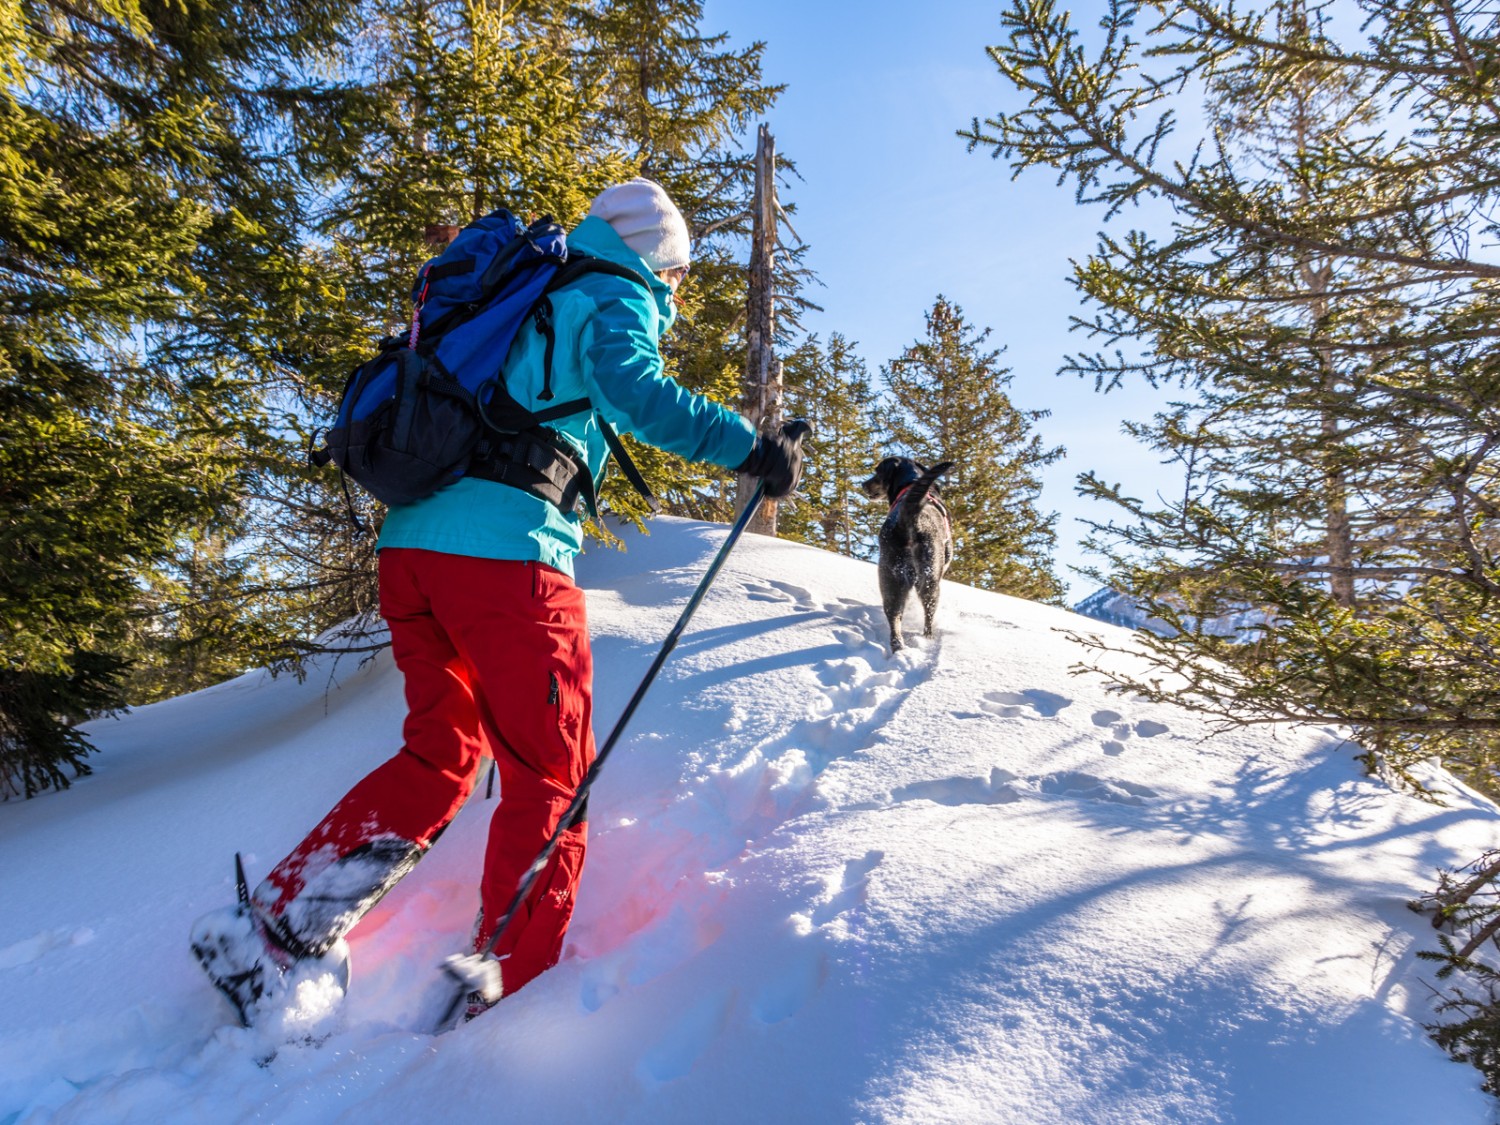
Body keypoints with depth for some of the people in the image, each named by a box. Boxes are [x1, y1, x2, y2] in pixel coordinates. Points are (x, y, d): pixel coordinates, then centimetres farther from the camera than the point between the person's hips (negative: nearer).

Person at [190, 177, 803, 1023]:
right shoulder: (615, 301, 5)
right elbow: (635, 390, -18)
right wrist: (751, 449, -15)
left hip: (412, 541, 8)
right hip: (507, 552, -8)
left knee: (439, 757, 16)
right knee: (549, 780, 2)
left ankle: (274, 929, 14)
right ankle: (508, 991, 6)